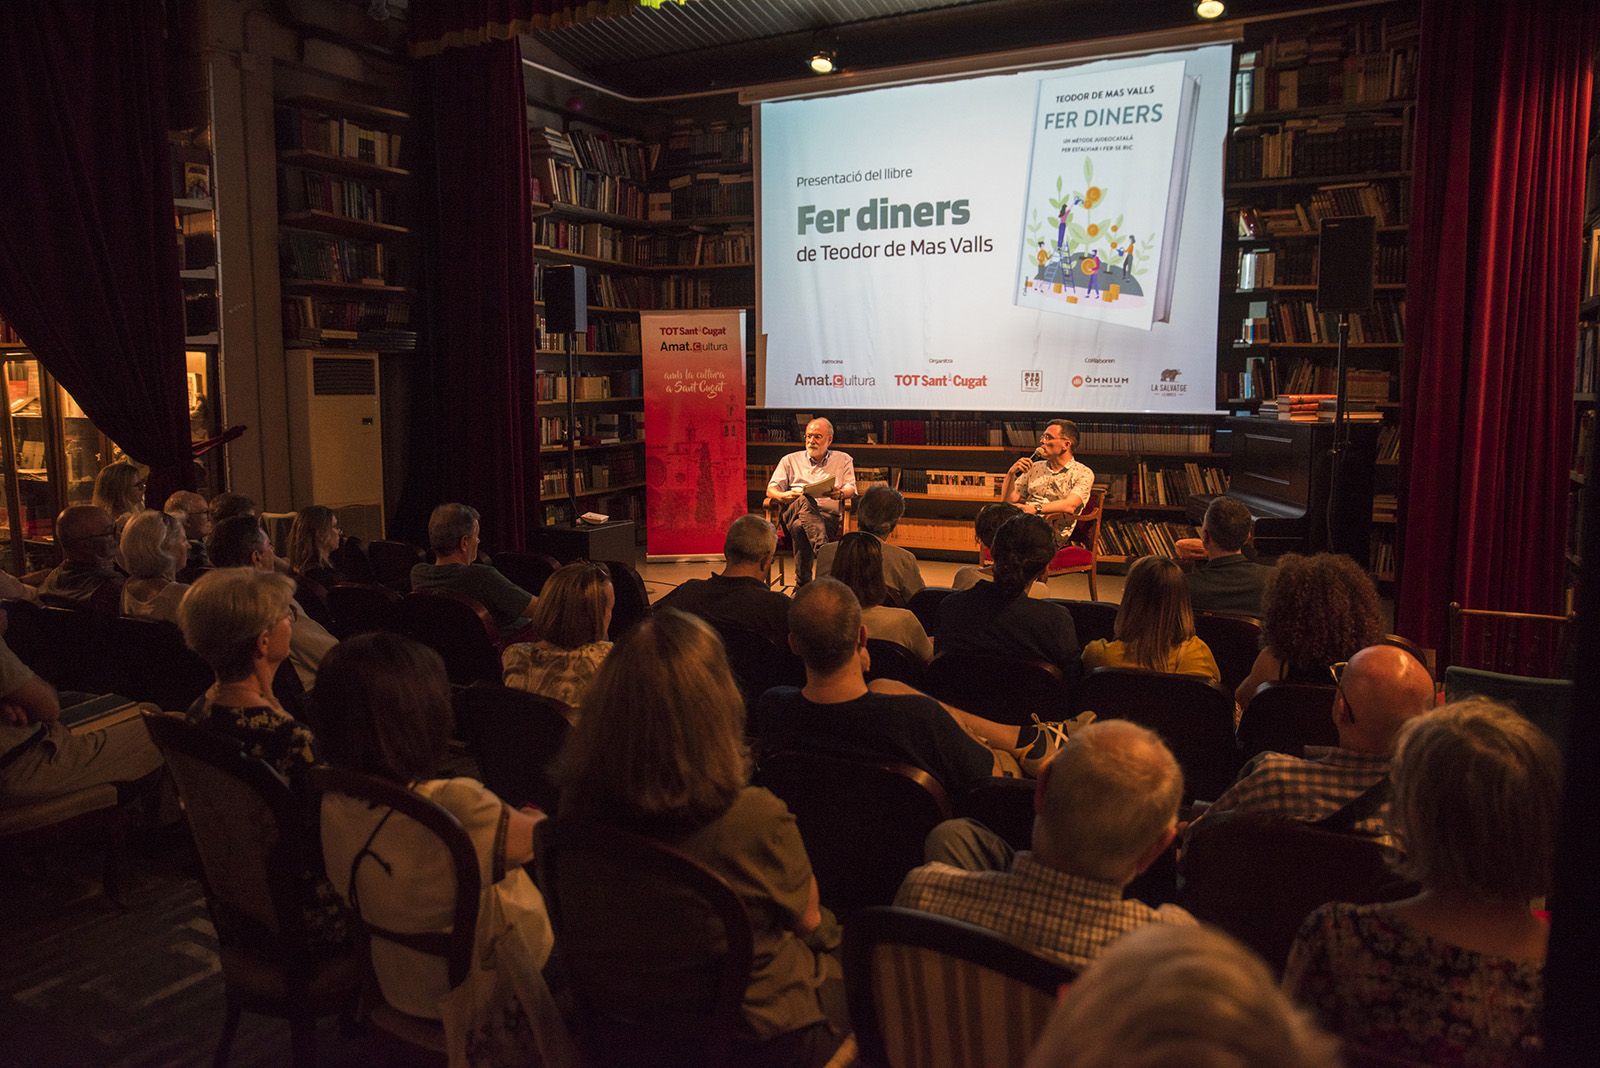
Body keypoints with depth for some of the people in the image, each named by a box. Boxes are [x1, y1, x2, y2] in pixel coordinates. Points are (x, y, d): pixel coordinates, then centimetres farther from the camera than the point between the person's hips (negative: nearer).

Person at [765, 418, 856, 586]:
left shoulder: (843, 460, 24)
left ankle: (802, 584, -42)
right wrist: (783, 495, -9)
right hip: (793, 513, 1)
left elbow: (851, 489, 11)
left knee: (800, 527, -39)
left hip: (828, 516, 0)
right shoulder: (790, 460, 25)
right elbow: (771, 489, 16)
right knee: (804, 499, -40)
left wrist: (840, 494, -14)